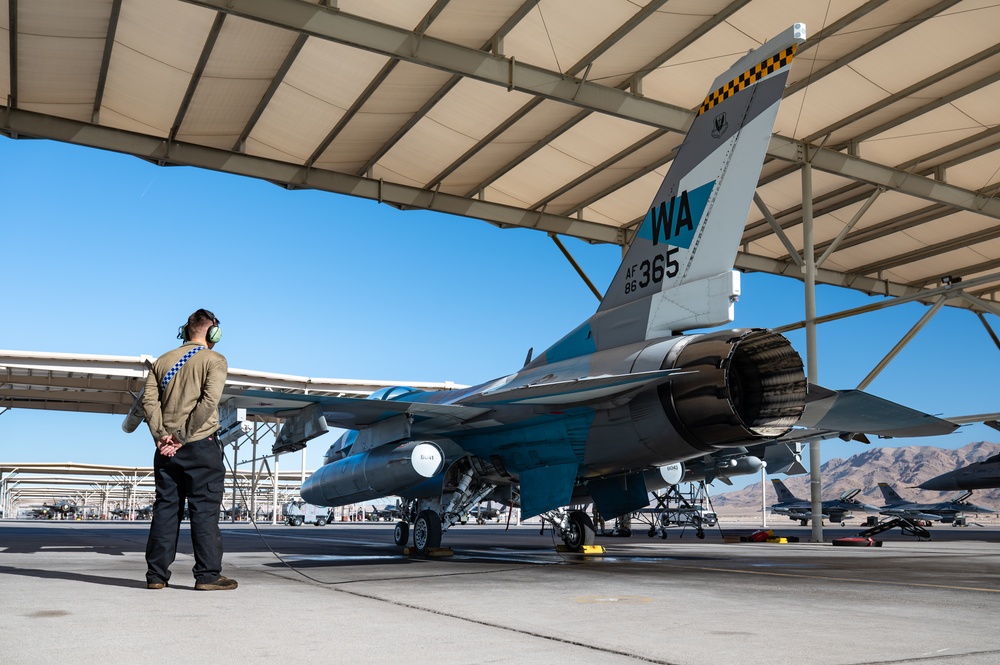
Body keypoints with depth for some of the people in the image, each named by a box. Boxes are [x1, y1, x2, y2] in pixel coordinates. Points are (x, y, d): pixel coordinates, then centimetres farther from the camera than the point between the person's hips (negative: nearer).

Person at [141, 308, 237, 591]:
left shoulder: (163, 361, 14)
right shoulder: (214, 360, -1)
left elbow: (149, 399, 3)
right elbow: (209, 400, -14)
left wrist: (161, 435, -3)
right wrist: (184, 436, -12)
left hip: (167, 448, 5)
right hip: (201, 445, -5)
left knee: (165, 508, 10)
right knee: (204, 510, -1)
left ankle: (156, 573, 12)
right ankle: (208, 575, 1)